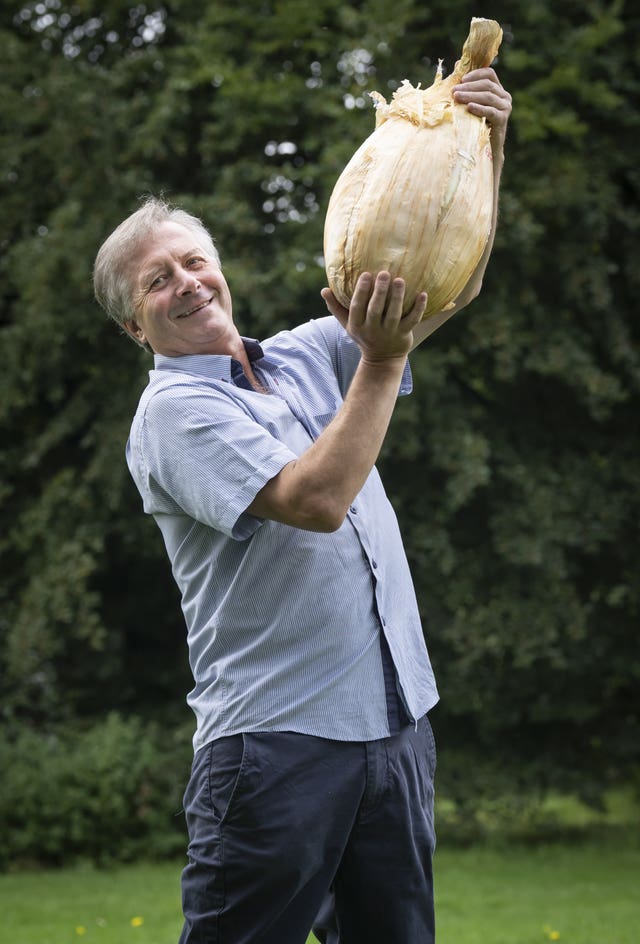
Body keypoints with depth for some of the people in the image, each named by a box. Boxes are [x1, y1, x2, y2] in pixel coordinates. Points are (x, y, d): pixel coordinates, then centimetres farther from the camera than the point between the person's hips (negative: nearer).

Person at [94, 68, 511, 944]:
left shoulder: (306, 357, 14)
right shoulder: (172, 411, -6)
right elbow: (316, 499, -20)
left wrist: (483, 148, -2)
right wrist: (382, 364, -20)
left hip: (395, 722, 6)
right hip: (278, 735, -6)